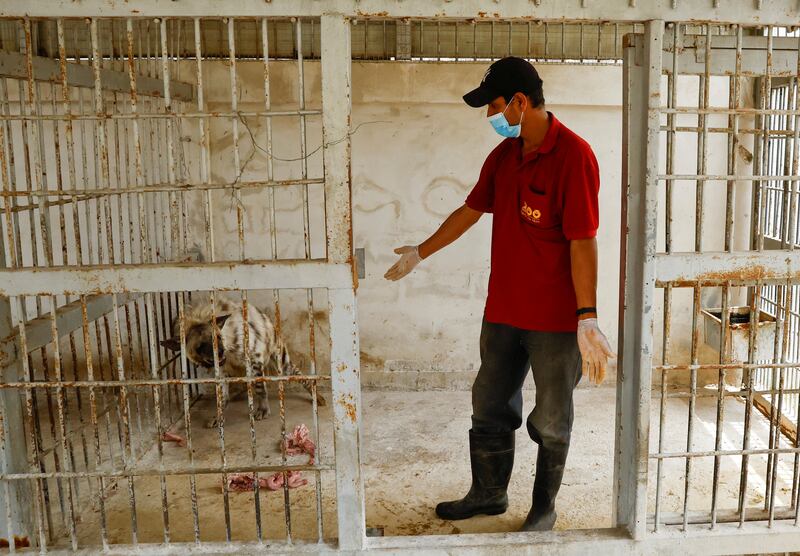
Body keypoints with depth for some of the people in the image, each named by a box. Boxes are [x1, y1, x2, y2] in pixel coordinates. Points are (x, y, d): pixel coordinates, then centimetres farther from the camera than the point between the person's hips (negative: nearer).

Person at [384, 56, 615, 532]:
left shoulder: (573, 155, -16)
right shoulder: (503, 156, 6)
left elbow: (583, 242, -21)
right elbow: (470, 212, 18)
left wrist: (587, 319, -23)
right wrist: (418, 254, 25)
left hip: (555, 319, -7)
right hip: (503, 312, 7)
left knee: (550, 423, 11)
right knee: (490, 408, 18)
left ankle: (545, 508, 31)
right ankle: (489, 494, 38)